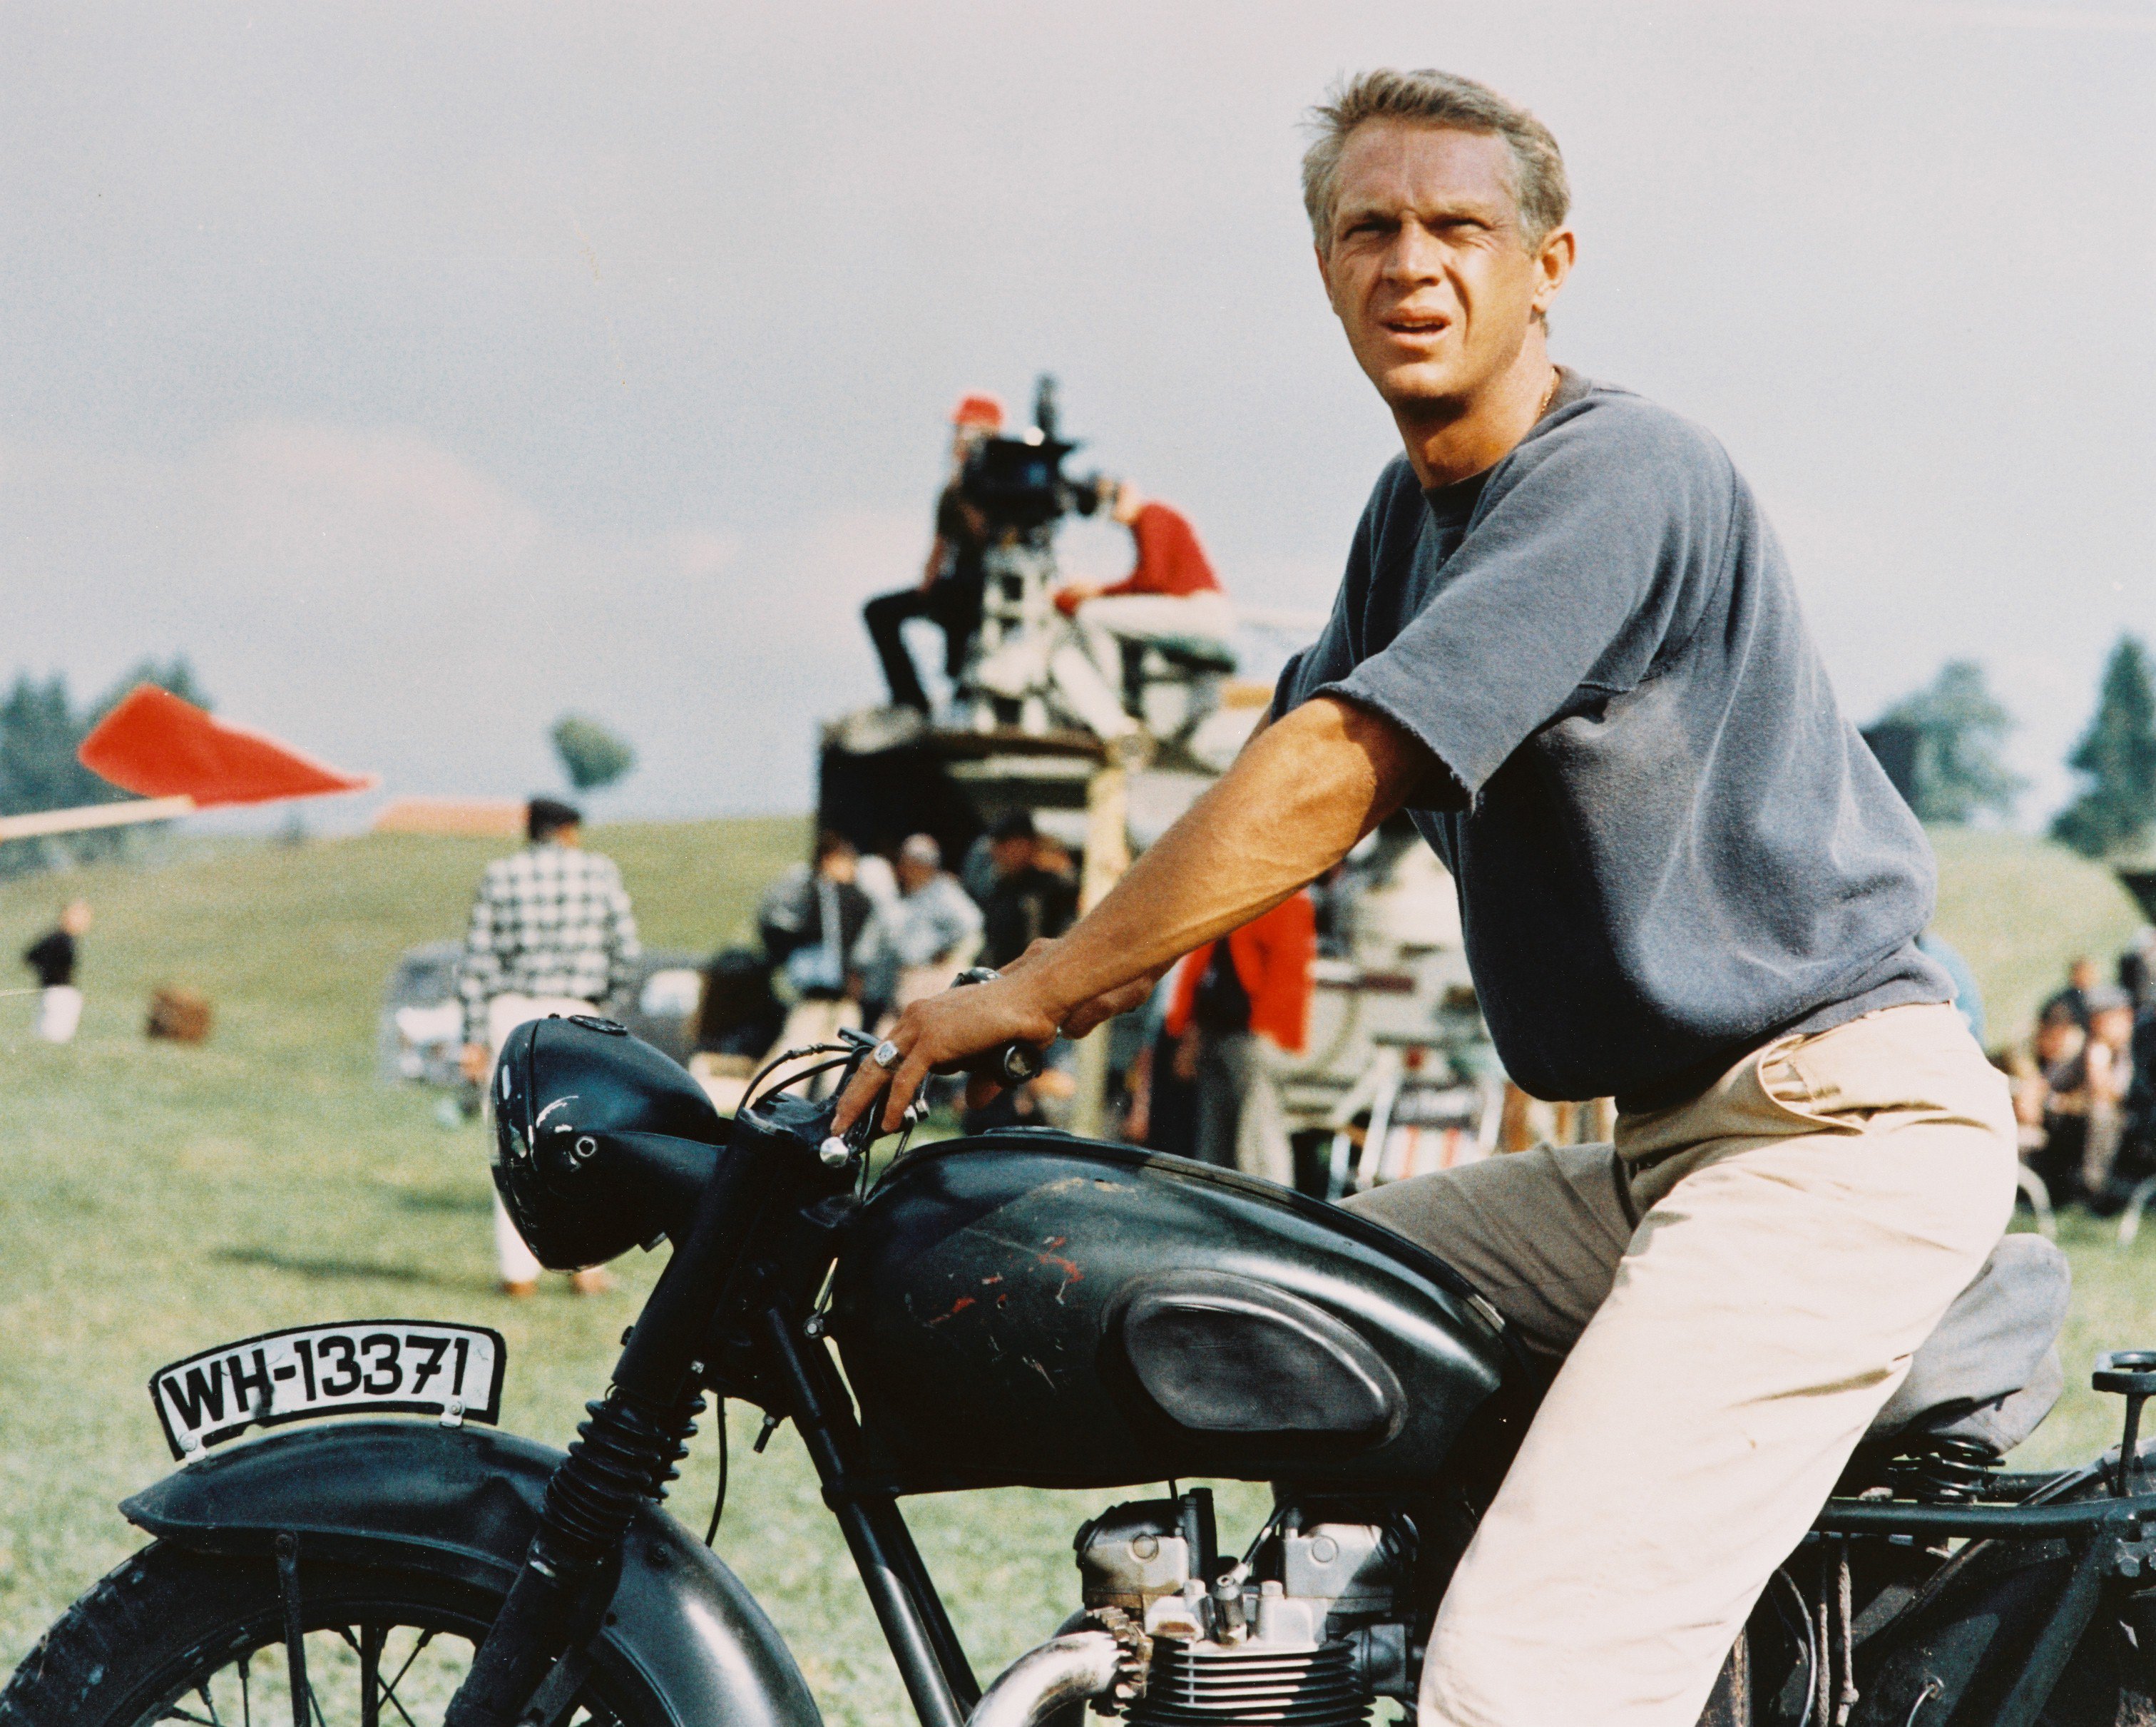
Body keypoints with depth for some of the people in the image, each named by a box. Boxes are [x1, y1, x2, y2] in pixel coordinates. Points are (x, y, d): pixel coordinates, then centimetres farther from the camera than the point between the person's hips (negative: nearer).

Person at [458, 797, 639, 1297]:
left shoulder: (500, 876, 6)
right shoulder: (598, 872, 4)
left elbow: (476, 961, 1)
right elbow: (627, 953, 1)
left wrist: (475, 1036, 3)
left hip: (509, 1011, 1)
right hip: (574, 1011, -1)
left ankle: (519, 1270, 4)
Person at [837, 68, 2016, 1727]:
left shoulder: (1619, 469, -14)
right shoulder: (1418, 506, 17)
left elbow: (1333, 774, -20)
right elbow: (1290, 783, 18)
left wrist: (1034, 994, -17)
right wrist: (1059, 997, 5)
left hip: (1836, 1131, -10)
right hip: (1658, 1151, 10)